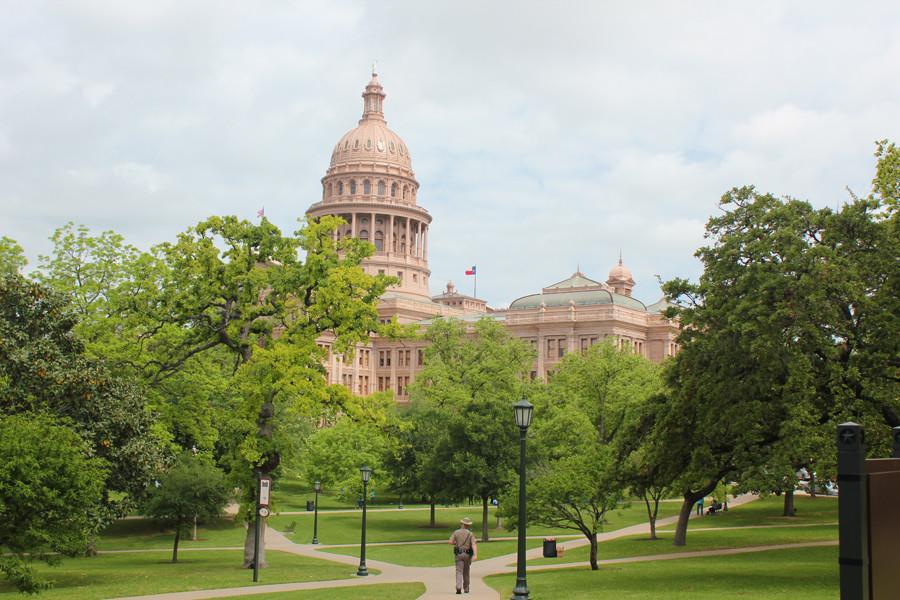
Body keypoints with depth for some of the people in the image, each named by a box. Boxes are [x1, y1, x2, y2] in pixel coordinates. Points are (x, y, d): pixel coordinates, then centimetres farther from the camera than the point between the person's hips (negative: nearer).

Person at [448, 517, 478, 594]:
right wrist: (475, 555, -26)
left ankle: (458, 587, -28)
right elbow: (474, 544, -16)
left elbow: (450, 542, -8)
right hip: (467, 555, 1)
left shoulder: (456, 532, 0)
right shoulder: (470, 533, -2)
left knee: (459, 572, -6)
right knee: (466, 572, 18)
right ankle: (466, 588, 27)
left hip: (459, 554, -1)